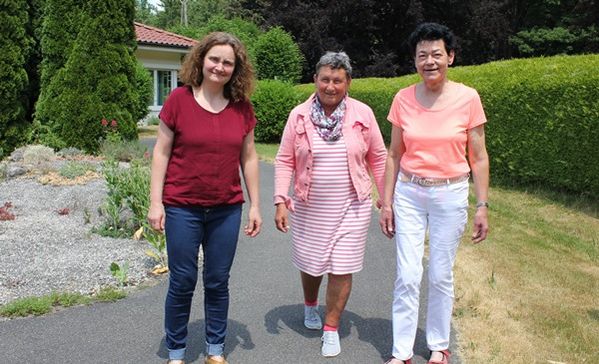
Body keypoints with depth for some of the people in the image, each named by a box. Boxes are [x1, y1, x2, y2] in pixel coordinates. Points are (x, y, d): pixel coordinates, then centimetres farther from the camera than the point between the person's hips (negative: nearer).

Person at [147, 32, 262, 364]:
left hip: (227, 210, 2)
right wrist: (155, 202, -6)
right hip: (182, 208, -2)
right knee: (182, 282, 7)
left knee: (218, 282, 12)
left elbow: (248, 157, 7)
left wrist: (255, 205, 6)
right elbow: (161, 152, -3)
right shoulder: (179, 99, -6)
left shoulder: (242, 107, 2)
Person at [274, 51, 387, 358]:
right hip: (309, 207, 1)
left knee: (342, 268, 2)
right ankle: (310, 305, 47)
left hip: (352, 206, -1)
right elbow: (284, 161, -2)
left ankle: (331, 328, 20)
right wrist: (280, 201, -9)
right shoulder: (299, 115, -4)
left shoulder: (363, 114, -4)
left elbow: (378, 158, 3)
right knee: (310, 263, 15)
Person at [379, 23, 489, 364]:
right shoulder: (403, 99, -1)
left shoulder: (468, 98, -6)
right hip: (409, 194, 1)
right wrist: (387, 202, 4)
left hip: (451, 196, -1)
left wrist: (482, 206, -2)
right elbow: (395, 155, 5)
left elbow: (478, 158, -1)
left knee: (441, 275, 9)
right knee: (407, 276, 2)